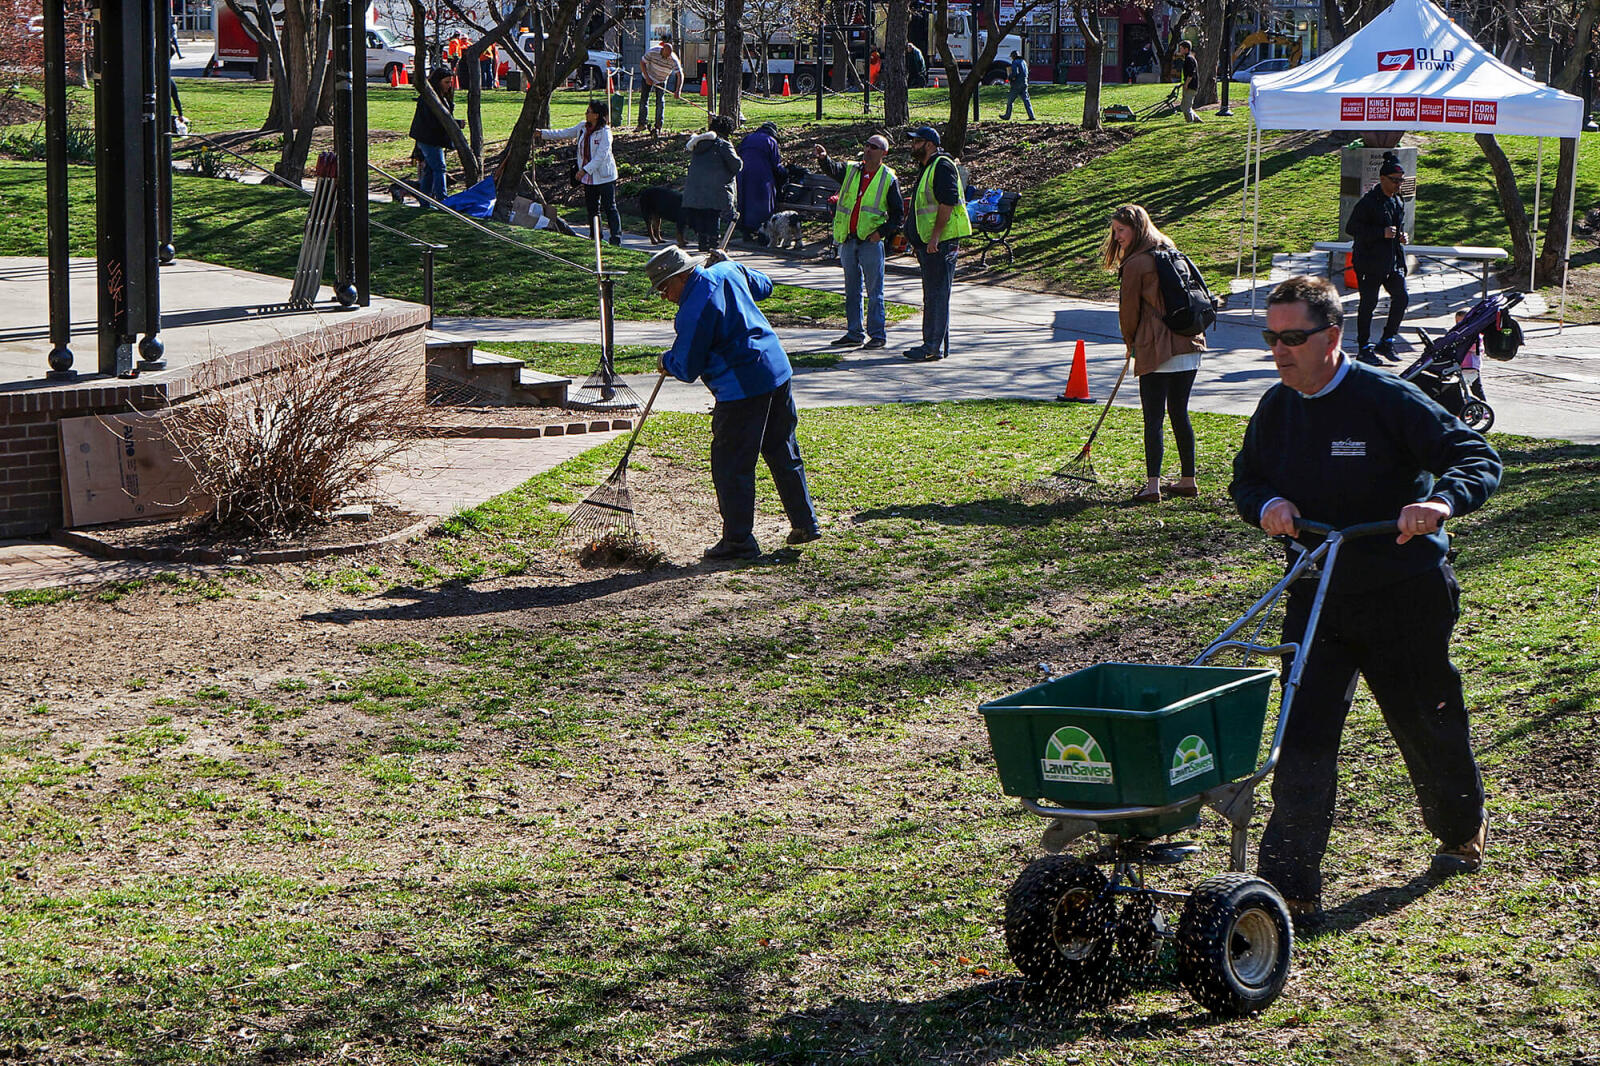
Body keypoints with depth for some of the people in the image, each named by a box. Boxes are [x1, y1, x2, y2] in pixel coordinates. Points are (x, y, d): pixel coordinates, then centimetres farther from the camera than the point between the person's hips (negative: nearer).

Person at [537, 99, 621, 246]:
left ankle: (616, 238, -2)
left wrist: (585, 170, -28)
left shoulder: (605, 132, -17)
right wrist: (543, 133, 18)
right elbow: (564, 134, 19)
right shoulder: (583, 127, 6)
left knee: (609, 208, -5)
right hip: (588, 178, 8)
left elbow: (601, 156, -23)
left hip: (604, 178, -8)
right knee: (591, 208, 12)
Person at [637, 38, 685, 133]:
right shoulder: (652, 52, -27)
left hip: (661, 81, 0)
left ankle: (658, 127, -2)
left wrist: (678, 91, -41)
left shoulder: (673, 60, -26)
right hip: (648, 77, 0)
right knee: (643, 99, -3)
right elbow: (642, 62, -14)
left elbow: (680, 75, -29)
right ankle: (642, 124, 7)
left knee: (660, 102, -8)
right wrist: (647, 78, -20)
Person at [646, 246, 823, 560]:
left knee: (730, 464, 2)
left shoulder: (694, 310, -18)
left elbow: (686, 369, -10)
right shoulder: (728, 271, 5)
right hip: (778, 371, 9)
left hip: (742, 387, -9)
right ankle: (805, 523, 26)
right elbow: (763, 285, 27)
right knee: (782, 452, 19)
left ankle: (738, 540, 7)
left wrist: (666, 361, 11)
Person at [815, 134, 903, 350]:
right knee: (852, 289, 10)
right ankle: (854, 333, 17)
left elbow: (898, 212, 3)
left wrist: (883, 231, -10)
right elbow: (832, 170, -10)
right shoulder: (850, 170, 10)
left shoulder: (889, 179, 0)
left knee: (874, 290, -3)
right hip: (847, 239, 5)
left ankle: (878, 334, 2)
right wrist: (824, 158, -31)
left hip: (871, 241, -5)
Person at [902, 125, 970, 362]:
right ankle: (933, 344, 18)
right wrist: (912, 235, 25)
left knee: (937, 295, -10)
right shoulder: (926, 168, 20)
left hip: (941, 242, -11)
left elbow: (947, 203, -21)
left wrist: (935, 236, -24)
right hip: (927, 242, 11)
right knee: (932, 295, 13)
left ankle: (933, 347, -10)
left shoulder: (942, 167, -12)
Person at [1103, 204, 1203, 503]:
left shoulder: (1135, 264, -10)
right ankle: (1188, 480, 19)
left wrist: (1131, 343, 16)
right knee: (1179, 414, 14)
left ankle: (1152, 486, -10)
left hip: (1157, 351, -8)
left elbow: (1129, 309, -3)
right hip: (1188, 346, 8)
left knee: (1153, 419, -6)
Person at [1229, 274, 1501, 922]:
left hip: (1406, 595, -4)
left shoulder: (1387, 400, -16)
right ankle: (1289, 887, -6)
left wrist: (1442, 501, -37)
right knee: (1303, 735, -7)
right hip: (1316, 598, 4)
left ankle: (1462, 831, 43)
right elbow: (1246, 480, 14)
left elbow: (1480, 459, -16)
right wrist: (1266, 506, -10)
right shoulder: (1277, 408, 1)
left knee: (1427, 723, 14)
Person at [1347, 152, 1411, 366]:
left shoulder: (1398, 202, 12)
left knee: (1402, 297, 2)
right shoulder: (1368, 202, -13)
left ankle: (1387, 342, 16)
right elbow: (1352, 228, -15)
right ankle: (1364, 349, 10)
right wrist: (1381, 233, -22)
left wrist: (1402, 236, 4)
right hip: (1370, 262, -7)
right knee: (1368, 304, 0)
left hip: (1393, 261, 7)